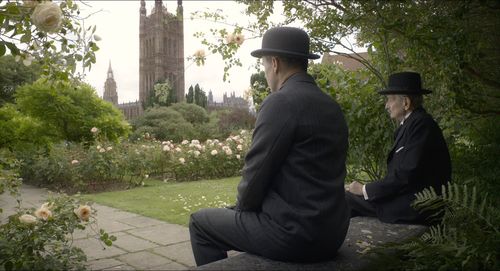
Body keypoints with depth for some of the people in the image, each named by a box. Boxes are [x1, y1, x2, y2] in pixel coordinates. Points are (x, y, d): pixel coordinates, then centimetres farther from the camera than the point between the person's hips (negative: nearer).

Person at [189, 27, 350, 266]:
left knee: (200, 222, 11)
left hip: (294, 232, -8)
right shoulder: (332, 107, 8)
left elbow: (256, 173, -16)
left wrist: (243, 206, 6)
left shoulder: (280, 102, -17)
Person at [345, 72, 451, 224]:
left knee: (347, 200, -13)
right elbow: (400, 171, 11)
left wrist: (365, 190, -14)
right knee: (347, 197, 2)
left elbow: (406, 176, -22)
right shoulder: (410, 124, 14)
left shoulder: (421, 124, -17)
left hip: (415, 208, -9)